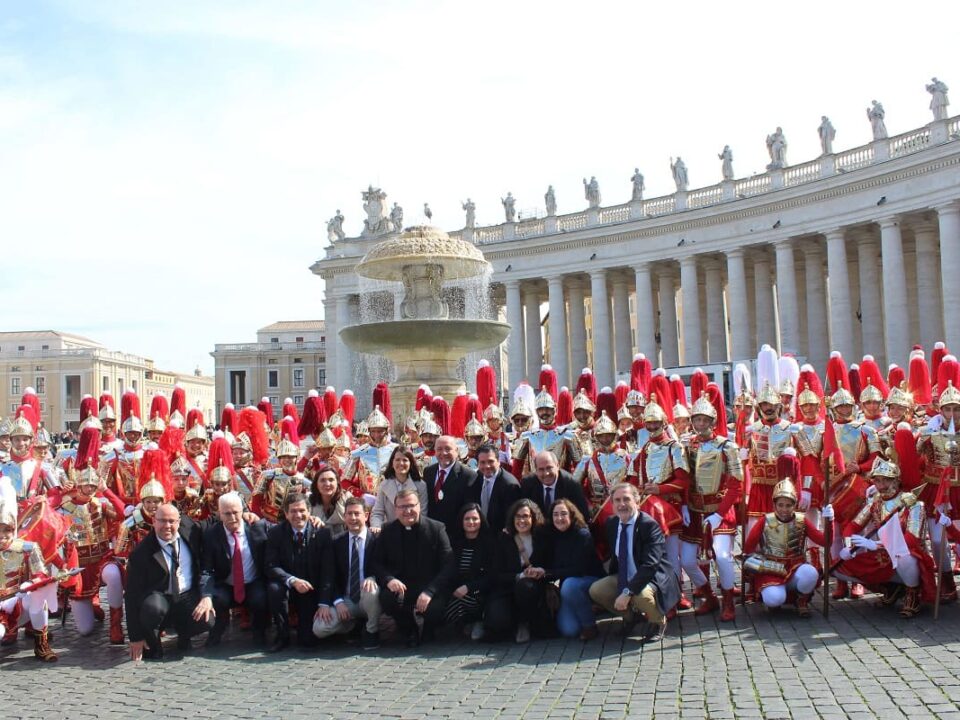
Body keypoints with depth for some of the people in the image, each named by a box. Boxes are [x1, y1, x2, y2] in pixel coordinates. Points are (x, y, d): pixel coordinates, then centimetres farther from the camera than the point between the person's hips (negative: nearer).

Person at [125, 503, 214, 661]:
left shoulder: (189, 527, -6)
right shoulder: (141, 553, -15)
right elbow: (133, 595, -14)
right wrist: (136, 637, -14)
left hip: (188, 597, 3)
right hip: (158, 598, -2)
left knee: (207, 621, -26)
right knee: (153, 607, -38)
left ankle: (183, 632, 11)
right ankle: (151, 646, -6)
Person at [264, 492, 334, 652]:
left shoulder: (322, 533, -9)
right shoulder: (275, 533, -7)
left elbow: (328, 571, -11)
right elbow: (270, 566, -14)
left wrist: (324, 603, -20)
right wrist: (293, 581, -31)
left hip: (312, 591, -1)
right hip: (288, 586, 1)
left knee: (308, 641, -14)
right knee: (274, 588, -34)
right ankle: (282, 635, -11)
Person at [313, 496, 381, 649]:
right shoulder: (337, 542, 4)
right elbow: (333, 576, 4)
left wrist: (372, 578, -29)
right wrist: (338, 602, -11)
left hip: (368, 597, -2)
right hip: (346, 601, 2)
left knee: (370, 591, -38)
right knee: (319, 628, -19)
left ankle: (371, 631, -8)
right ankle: (351, 624, 12)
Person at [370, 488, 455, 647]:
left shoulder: (437, 528, -2)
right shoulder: (388, 531, 6)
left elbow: (449, 566, -8)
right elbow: (377, 563, 6)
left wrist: (429, 591, -22)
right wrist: (389, 579, -17)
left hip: (431, 586, -2)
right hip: (400, 586, 2)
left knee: (436, 609, -32)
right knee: (387, 598, -31)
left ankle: (428, 631, 9)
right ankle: (409, 632, 3)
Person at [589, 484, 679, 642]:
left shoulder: (649, 525, -22)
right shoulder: (611, 524, 0)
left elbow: (650, 565, -30)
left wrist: (627, 591, -36)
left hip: (653, 578, -7)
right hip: (623, 578, 7)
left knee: (641, 595, -37)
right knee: (596, 590, -12)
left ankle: (657, 622, 0)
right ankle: (630, 614, 15)